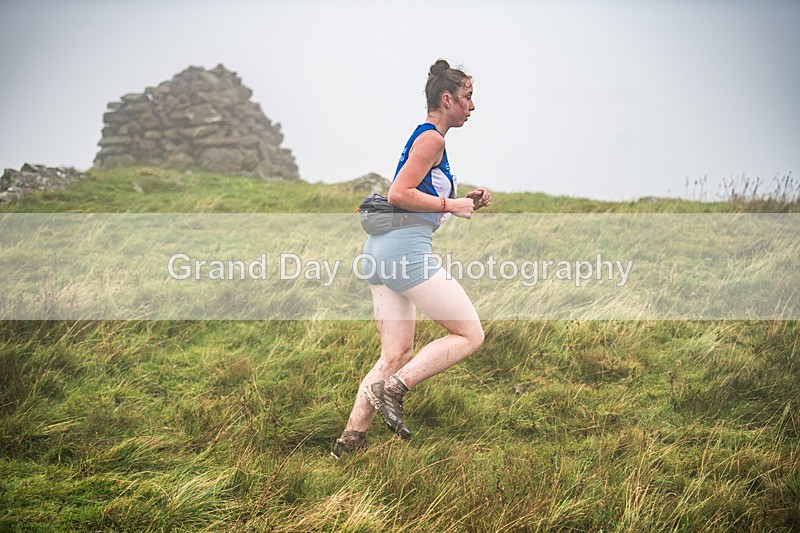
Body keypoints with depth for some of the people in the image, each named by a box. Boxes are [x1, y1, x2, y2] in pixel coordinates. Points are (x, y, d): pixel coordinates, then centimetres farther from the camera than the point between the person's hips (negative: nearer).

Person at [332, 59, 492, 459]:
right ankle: (392, 388, -10)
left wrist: (464, 203, 17)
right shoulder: (431, 138, -7)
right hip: (406, 249, -10)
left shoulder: (425, 138, 24)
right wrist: (452, 205, -9)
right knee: (470, 335, -2)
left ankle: (350, 439, 2)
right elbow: (399, 194, -16)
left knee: (397, 355, 8)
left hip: (381, 251, 10)